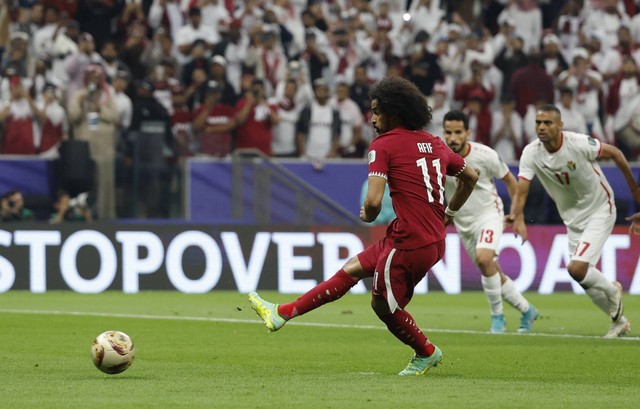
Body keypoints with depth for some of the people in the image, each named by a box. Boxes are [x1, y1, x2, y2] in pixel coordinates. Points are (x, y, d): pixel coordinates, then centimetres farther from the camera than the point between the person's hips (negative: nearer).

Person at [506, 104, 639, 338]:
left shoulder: (579, 144, -24)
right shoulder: (531, 153, -12)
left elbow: (615, 154, -9)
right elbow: (521, 189, -18)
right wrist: (515, 216, -39)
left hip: (599, 211, -5)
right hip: (572, 219, 5)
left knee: (576, 268, -21)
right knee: (584, 277, 8)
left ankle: (612, 291, 10)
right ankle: (619, 321, 31)